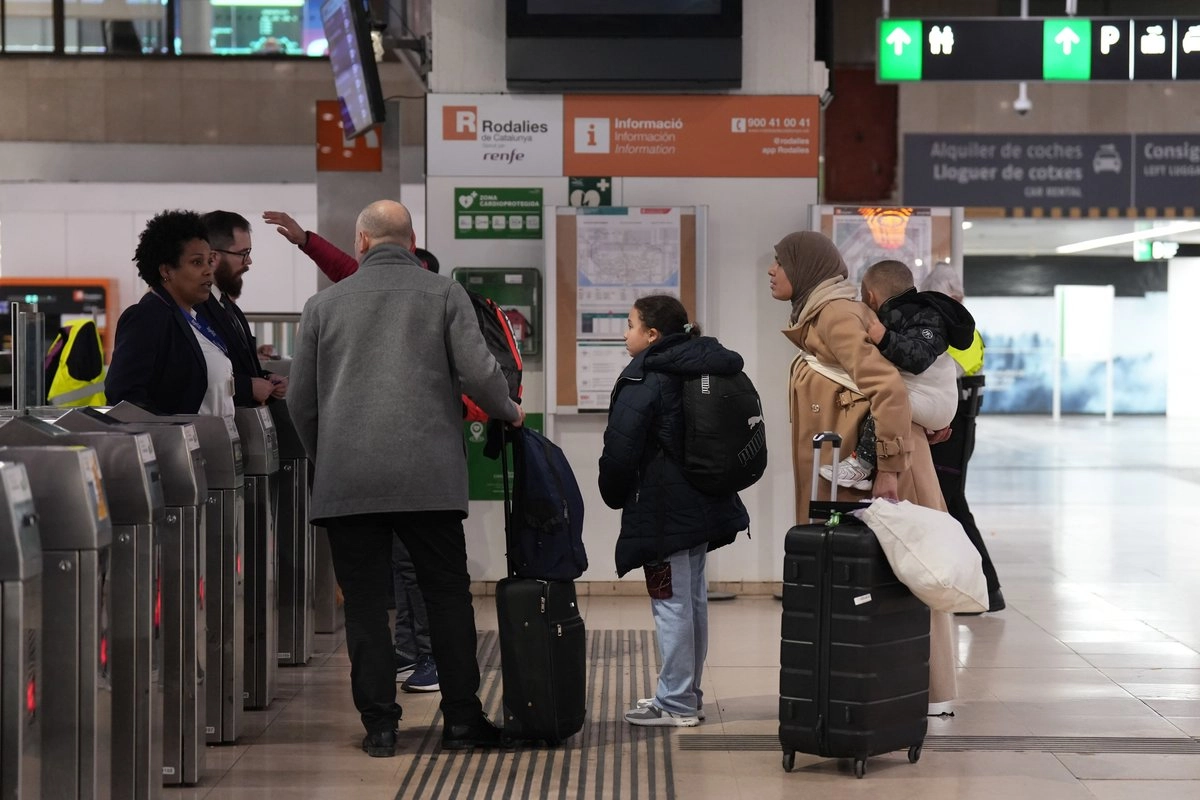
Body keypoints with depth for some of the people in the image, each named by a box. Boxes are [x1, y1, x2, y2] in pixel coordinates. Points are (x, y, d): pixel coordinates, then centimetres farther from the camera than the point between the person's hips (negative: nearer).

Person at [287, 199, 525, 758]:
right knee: (447, 595, 9)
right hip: (430, 476, 0)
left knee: (365, 603, 5)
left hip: (346, 480, 1)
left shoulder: (324, 304, 8)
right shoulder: (444, 294, 4)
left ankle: (379, 724, 4)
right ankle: (461, 718, 10)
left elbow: (300, 400, 9)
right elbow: (478, 373, -6)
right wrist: (509, 413, 14)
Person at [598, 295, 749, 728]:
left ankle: (675, 704, -2)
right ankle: (688, 694, 23)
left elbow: (620, 448, -17)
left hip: (663, 511, -9)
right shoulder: (699, 372, 12)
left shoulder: (643, 379, -14)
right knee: (693, 598, 14)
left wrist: (615, 494, 0)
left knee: (671, 603, -5)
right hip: (702, 506, 9)